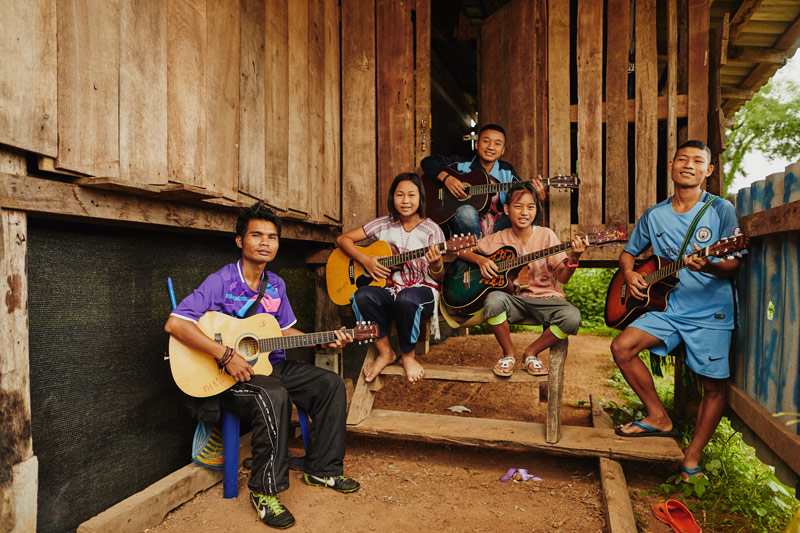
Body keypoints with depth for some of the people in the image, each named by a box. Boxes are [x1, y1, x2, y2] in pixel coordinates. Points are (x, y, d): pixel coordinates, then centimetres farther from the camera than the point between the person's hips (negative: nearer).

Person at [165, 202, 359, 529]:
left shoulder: (275, 285, 8)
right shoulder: (222, 281, -14)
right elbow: (175, 323, -22)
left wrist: (324, 342, 3)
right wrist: (227, 356, -27)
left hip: (271, 365, 8)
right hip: (230, 377, -7)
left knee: (330, 384, -4)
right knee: (274, 396, -36)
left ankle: (322, 469, 10)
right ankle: (264, 491, -17)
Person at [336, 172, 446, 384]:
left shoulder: (431, 230, -1)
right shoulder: (384, 224, 5)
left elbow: (439, 277, 0)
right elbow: (343, 239, 6)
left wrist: (436, 265, -25)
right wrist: (365, 260, -10)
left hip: (422, 289, -2)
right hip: (388, 288, 3)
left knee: (406, 299, -38)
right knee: (363, 295, -31)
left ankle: (408, 355, -9)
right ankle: (384, 352, -8)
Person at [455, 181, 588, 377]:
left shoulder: (546, 235, 0)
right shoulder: (500, 238, 3)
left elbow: (562, 277, -5)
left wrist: (573, 259, -26)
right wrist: (480, 260, -10)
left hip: (545, 298, 0)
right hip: (514, 298, 0)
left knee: (572, 317, -29)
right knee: (494, 300, -33)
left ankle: (532, 352, 0)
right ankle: (509, 353, -5)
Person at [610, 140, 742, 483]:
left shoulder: (721, 210, -2)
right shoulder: (654, 215, 8)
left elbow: (734, 266, -7)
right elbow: (628, 252, 20)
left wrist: (707, 265, -30)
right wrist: (629, 274, -2)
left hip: (711, 312, -3)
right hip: (666, 306, 3)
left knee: (713, 387, -2)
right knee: (622, 346, -16)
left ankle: (691, 461, 16)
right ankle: (659, 418, 4)